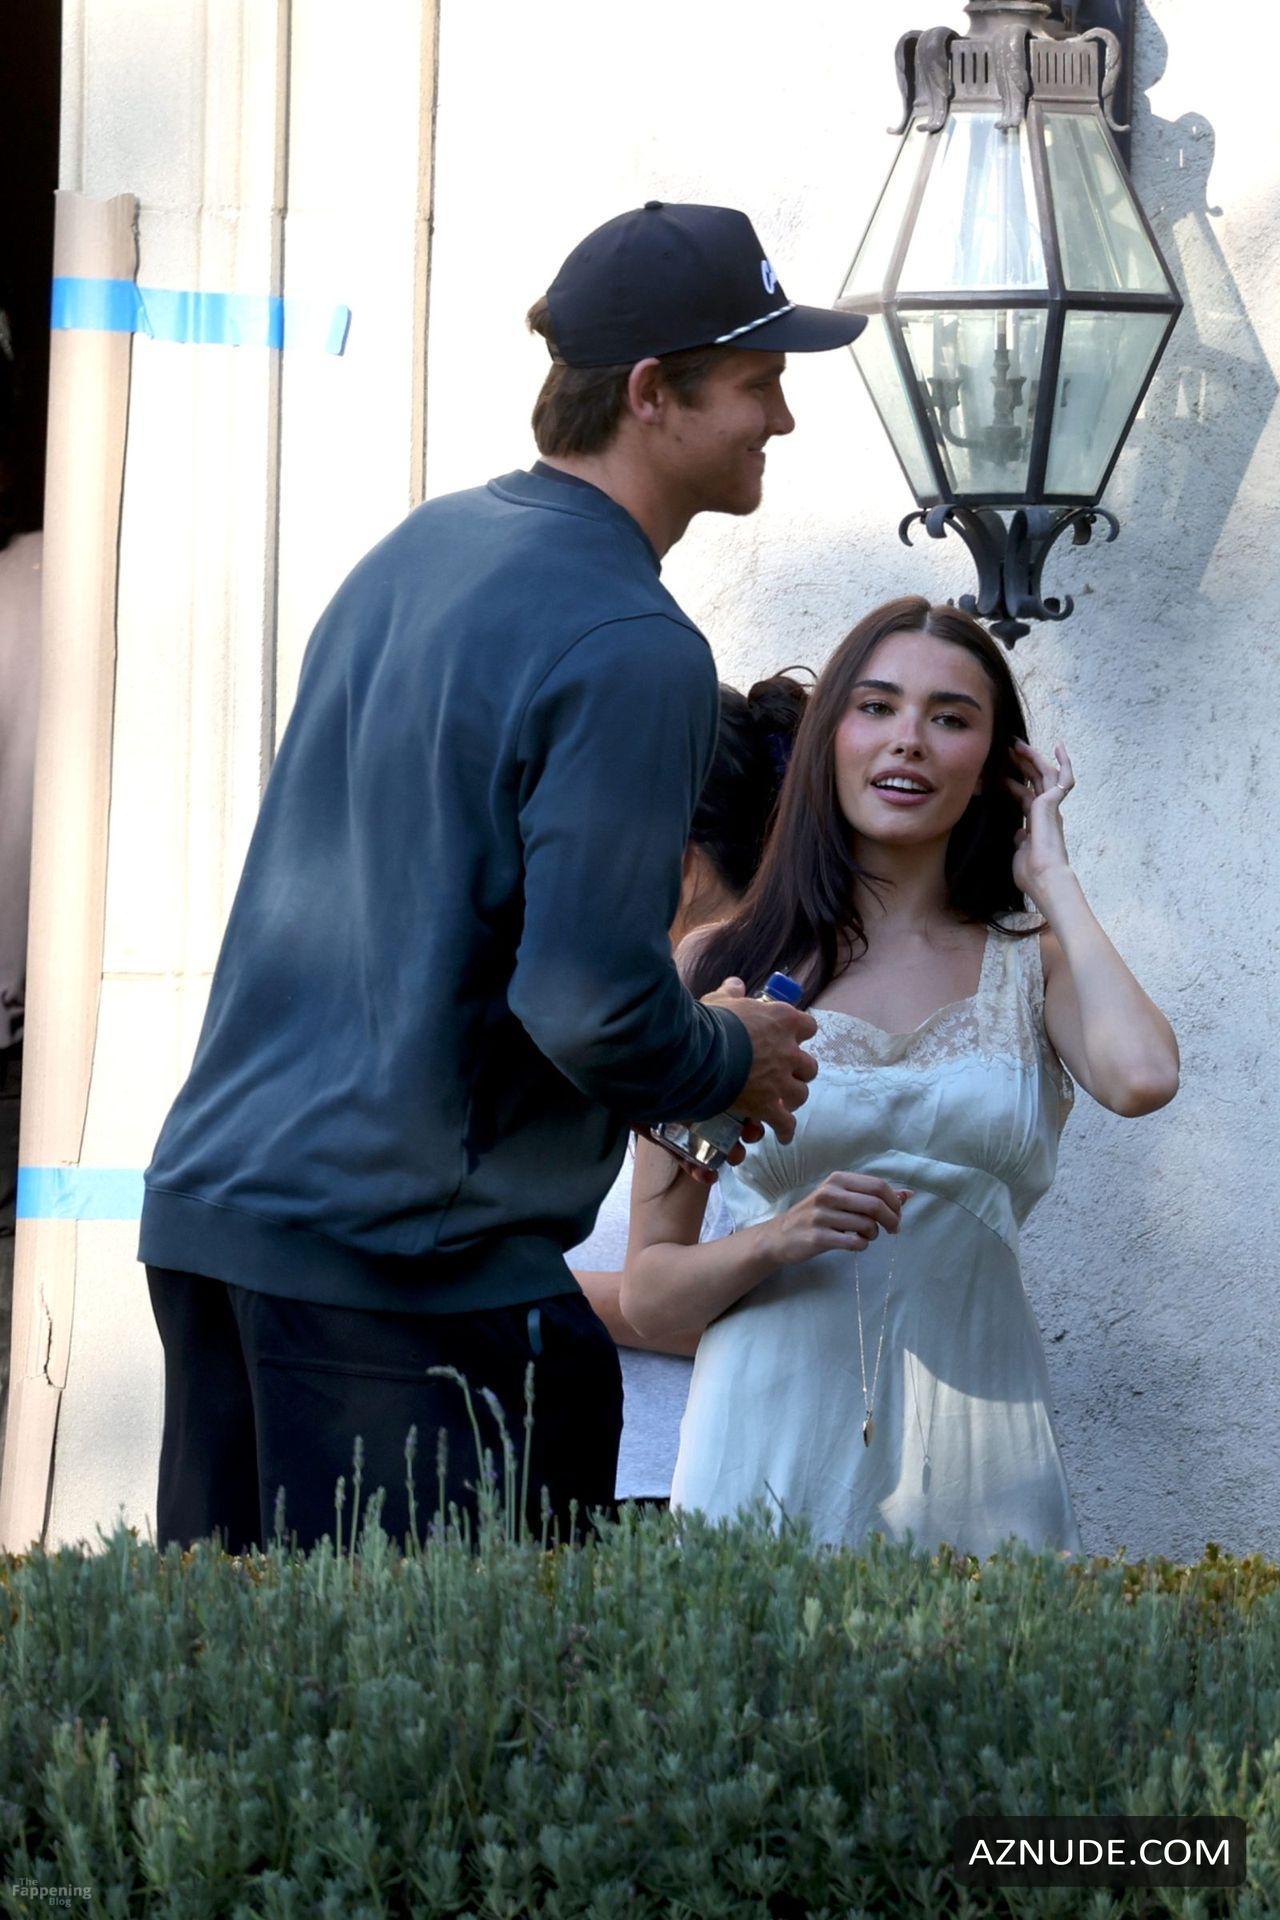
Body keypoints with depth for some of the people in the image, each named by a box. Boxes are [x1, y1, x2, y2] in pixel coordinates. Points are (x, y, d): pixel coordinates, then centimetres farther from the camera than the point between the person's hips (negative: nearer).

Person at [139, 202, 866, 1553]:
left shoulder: (417, 551, 13)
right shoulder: (632, 652, -14)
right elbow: (593, 998, -19)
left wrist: (664, 1067, 23)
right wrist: (734, 1063, 2)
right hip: (416, 1263, -9)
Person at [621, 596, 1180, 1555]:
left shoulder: (1037, 968, 9)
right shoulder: (725, 968, 6)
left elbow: (1143, 1076, -16)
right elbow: (649, 1289, 7)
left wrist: (1051, 879, -2)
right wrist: (776, 1241, -13)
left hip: (974, 1464, 1)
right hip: (768, 1441, -1)